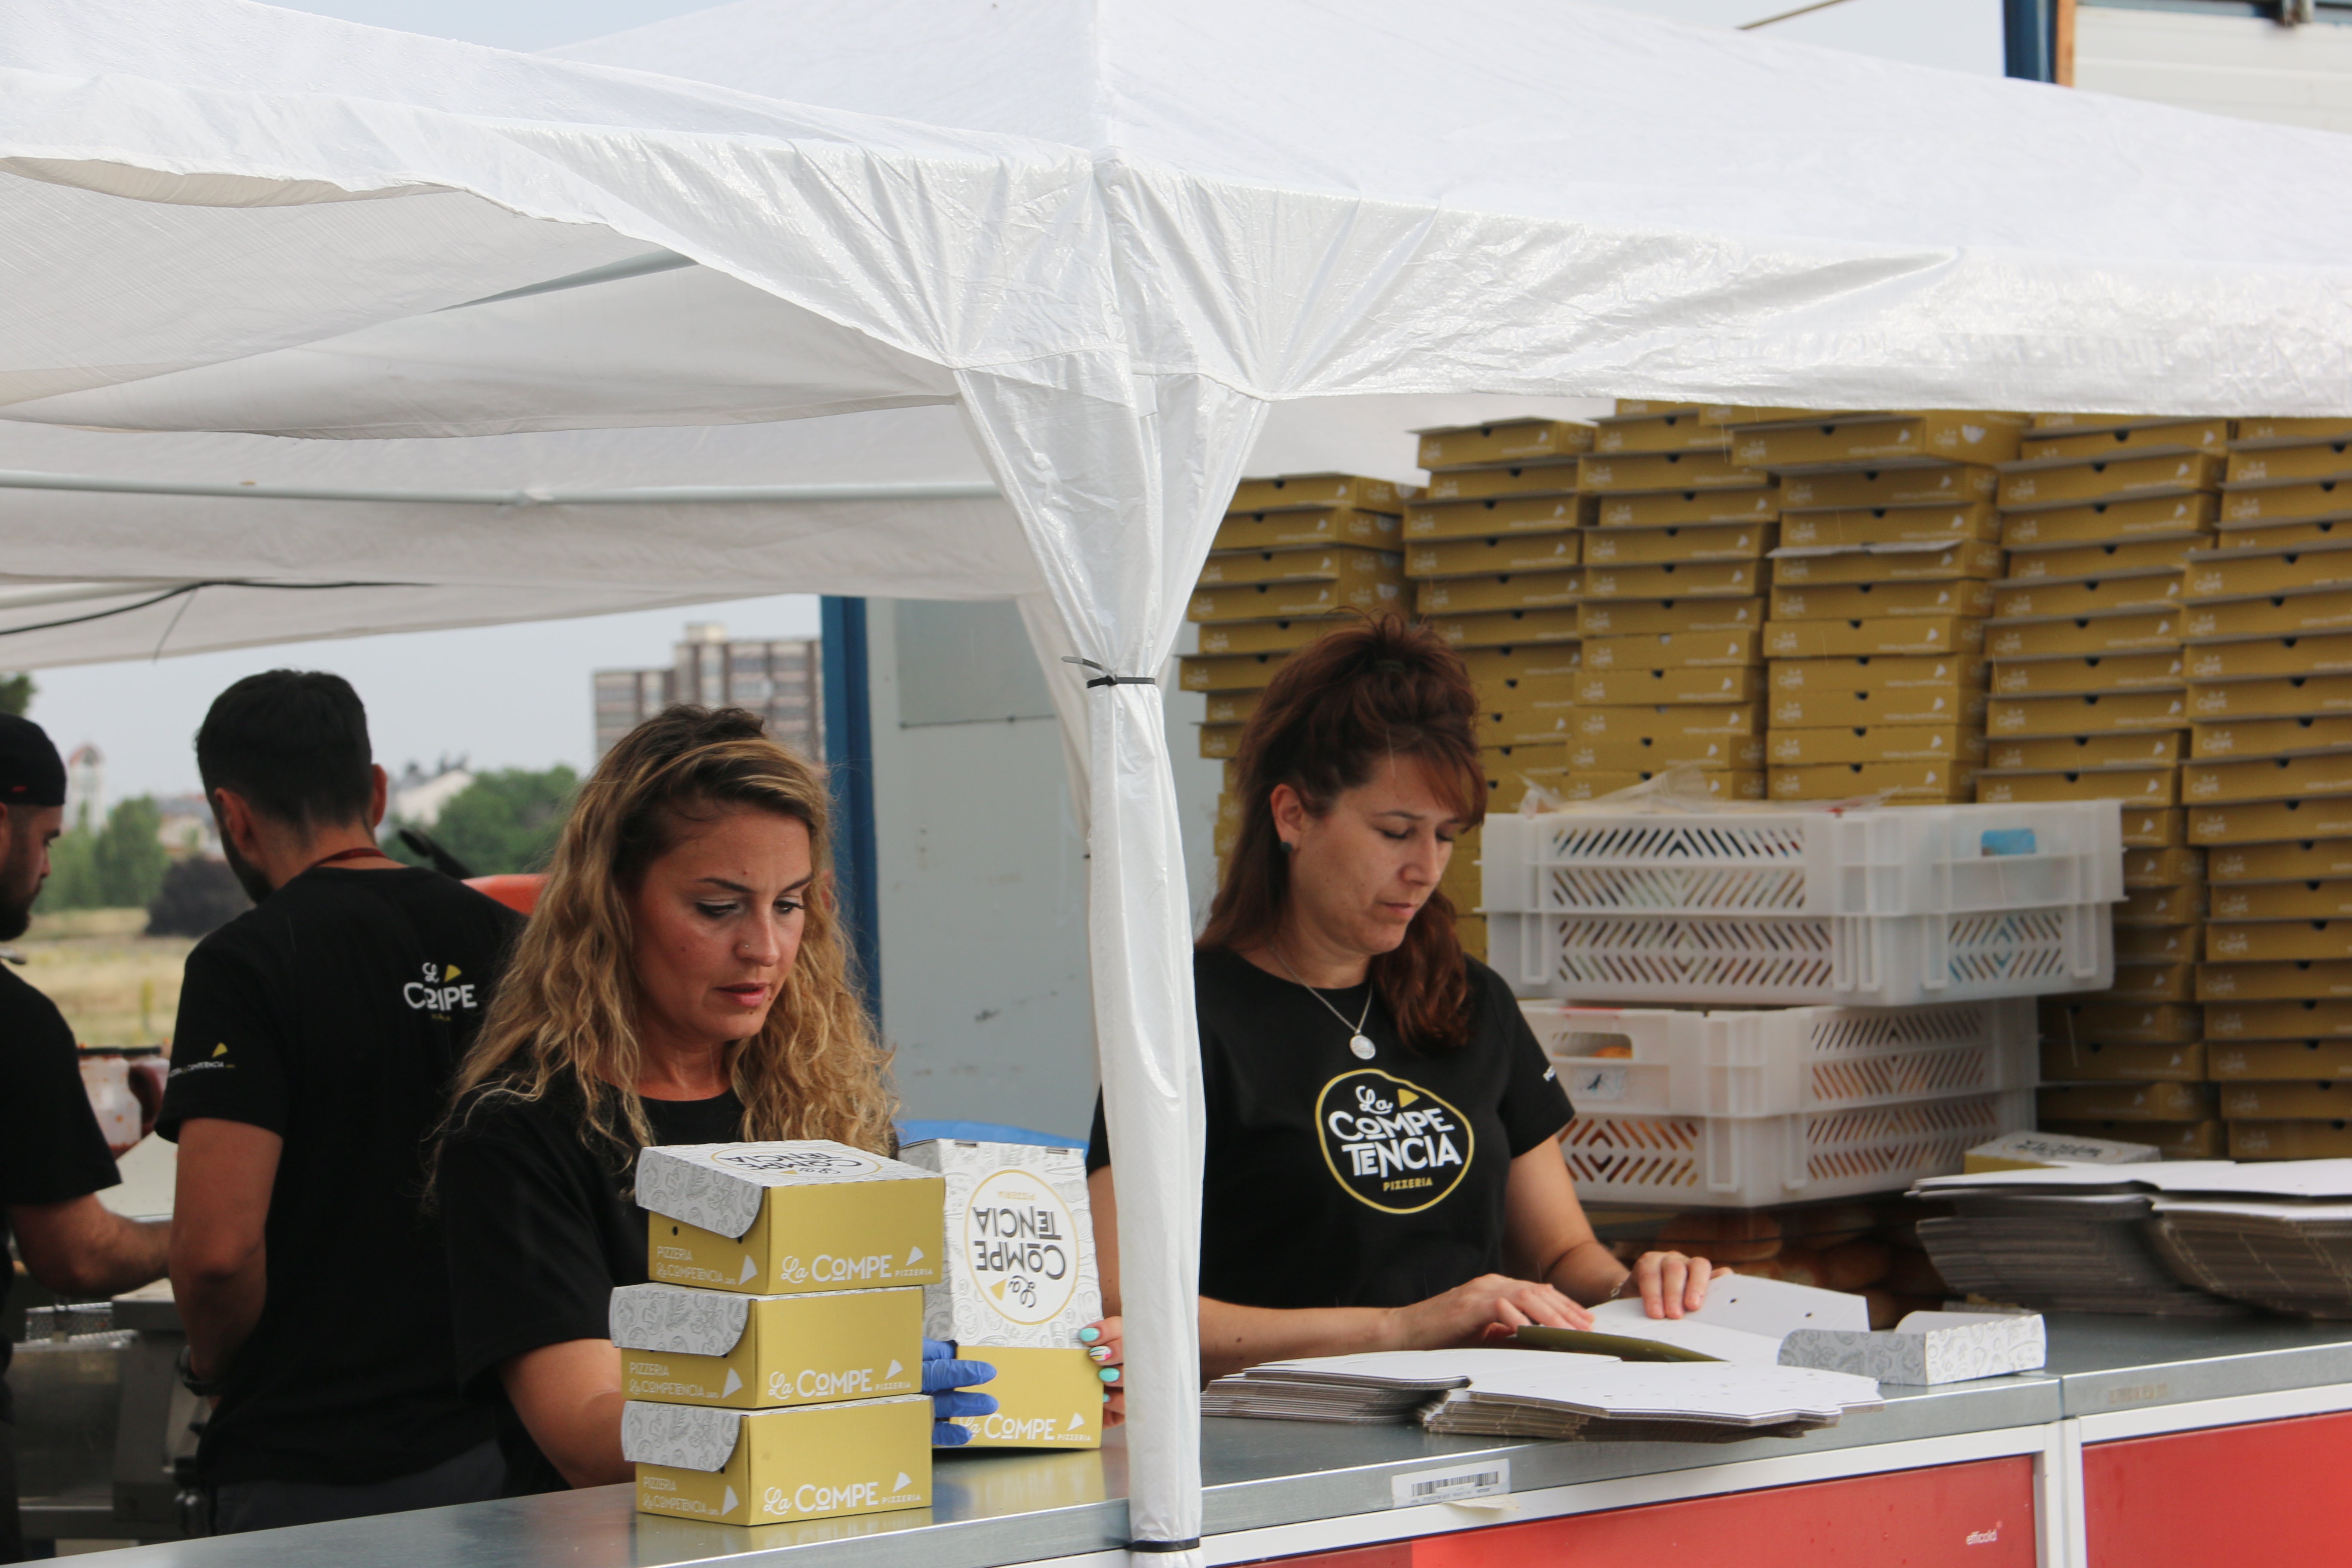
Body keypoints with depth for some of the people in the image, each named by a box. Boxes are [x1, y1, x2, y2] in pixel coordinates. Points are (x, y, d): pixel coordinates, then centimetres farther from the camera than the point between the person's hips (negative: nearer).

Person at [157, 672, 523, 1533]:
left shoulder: (248, 962, -11)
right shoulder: (507, 940, 6)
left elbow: (217, 1246, -19)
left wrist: (215, 1365, 0)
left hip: (308, 1473, -5)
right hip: (488, 1448, 5)